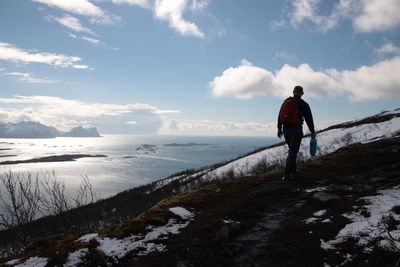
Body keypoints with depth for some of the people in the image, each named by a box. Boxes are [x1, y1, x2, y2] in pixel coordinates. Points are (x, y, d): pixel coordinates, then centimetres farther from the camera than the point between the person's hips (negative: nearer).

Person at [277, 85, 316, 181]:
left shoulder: (286, 101, 7)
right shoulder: (303, 104, -4)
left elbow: (280, 115, 7)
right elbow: (309, 119, -2)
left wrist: (279, 129, 14)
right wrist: (312, 131, 8)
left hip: (286, 129, 5)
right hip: (296, 130, -5)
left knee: (292, 150, 20)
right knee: (293, 152, -3)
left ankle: (293, 172, 22)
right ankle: (286, 174, -10)